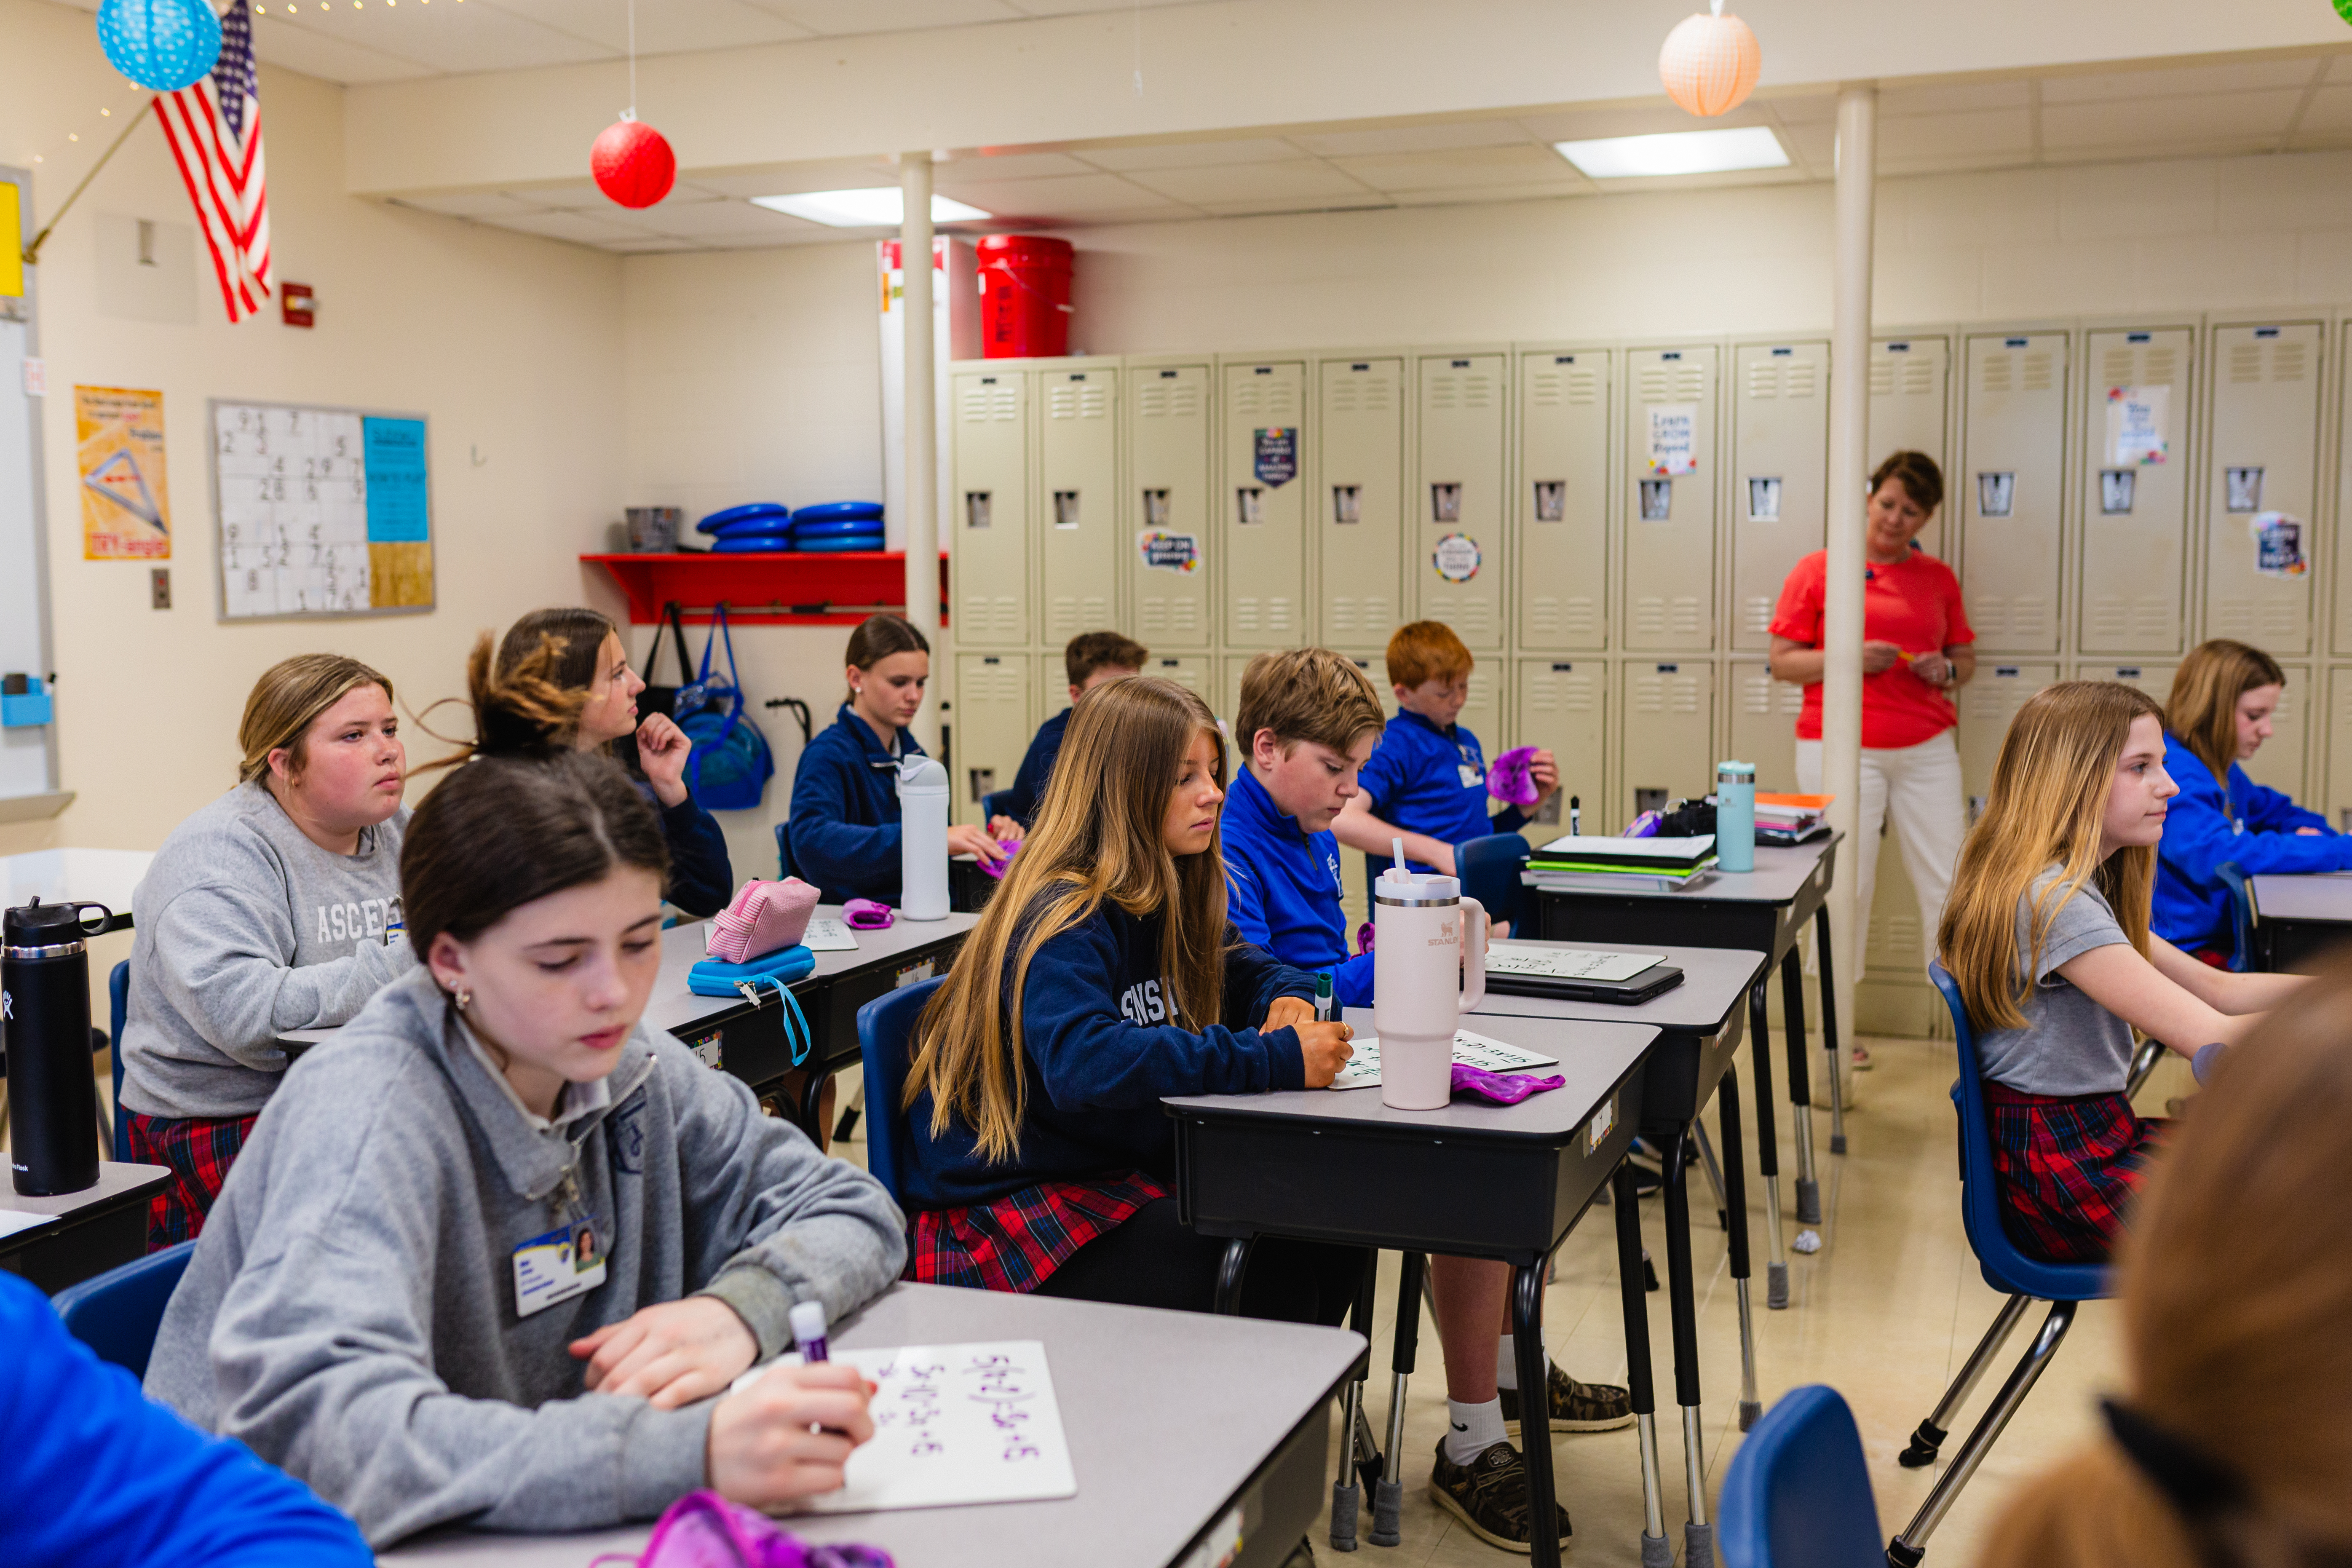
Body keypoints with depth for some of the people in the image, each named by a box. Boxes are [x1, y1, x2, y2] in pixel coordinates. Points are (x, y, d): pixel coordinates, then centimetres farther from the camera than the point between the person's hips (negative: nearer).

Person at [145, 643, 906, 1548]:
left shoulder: (627, 1069, -4)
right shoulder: (370, 1110, -21)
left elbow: (854, 1211, 3)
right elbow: (310, 1423, -35)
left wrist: (740, 1306, -18)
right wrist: (683, 1453, -45)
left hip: (551, 1529, 4)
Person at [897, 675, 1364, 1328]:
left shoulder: (1165, 899, 6)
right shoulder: (1065, 918, -20)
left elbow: (1237, 968, 24)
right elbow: (1085, 1065, -38)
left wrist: (1287, 998, -2)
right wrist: (1275, 1059, -39)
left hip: (1128, 1172, 9)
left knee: (1330, 1244, -9)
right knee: (1267, 1285, -23)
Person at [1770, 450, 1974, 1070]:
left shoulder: (1939, 578, 13)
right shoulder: (1817, 570, 2)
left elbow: (1966, 660, 20)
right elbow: (1782, 662, -1)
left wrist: (1947, 670, -3)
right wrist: (1851, 658, -15)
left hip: (1926, 750, 3)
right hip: (1841, 749, -3)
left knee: (1950, 884, 2)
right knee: (1845, 887, -1)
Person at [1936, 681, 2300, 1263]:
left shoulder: (2087, 888, 11)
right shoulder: (2052, 903, -22)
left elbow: (2217, 989, 11)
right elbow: (2213, 1042, -25)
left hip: (2098, 1142, 10)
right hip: (2063, 1182, -10)